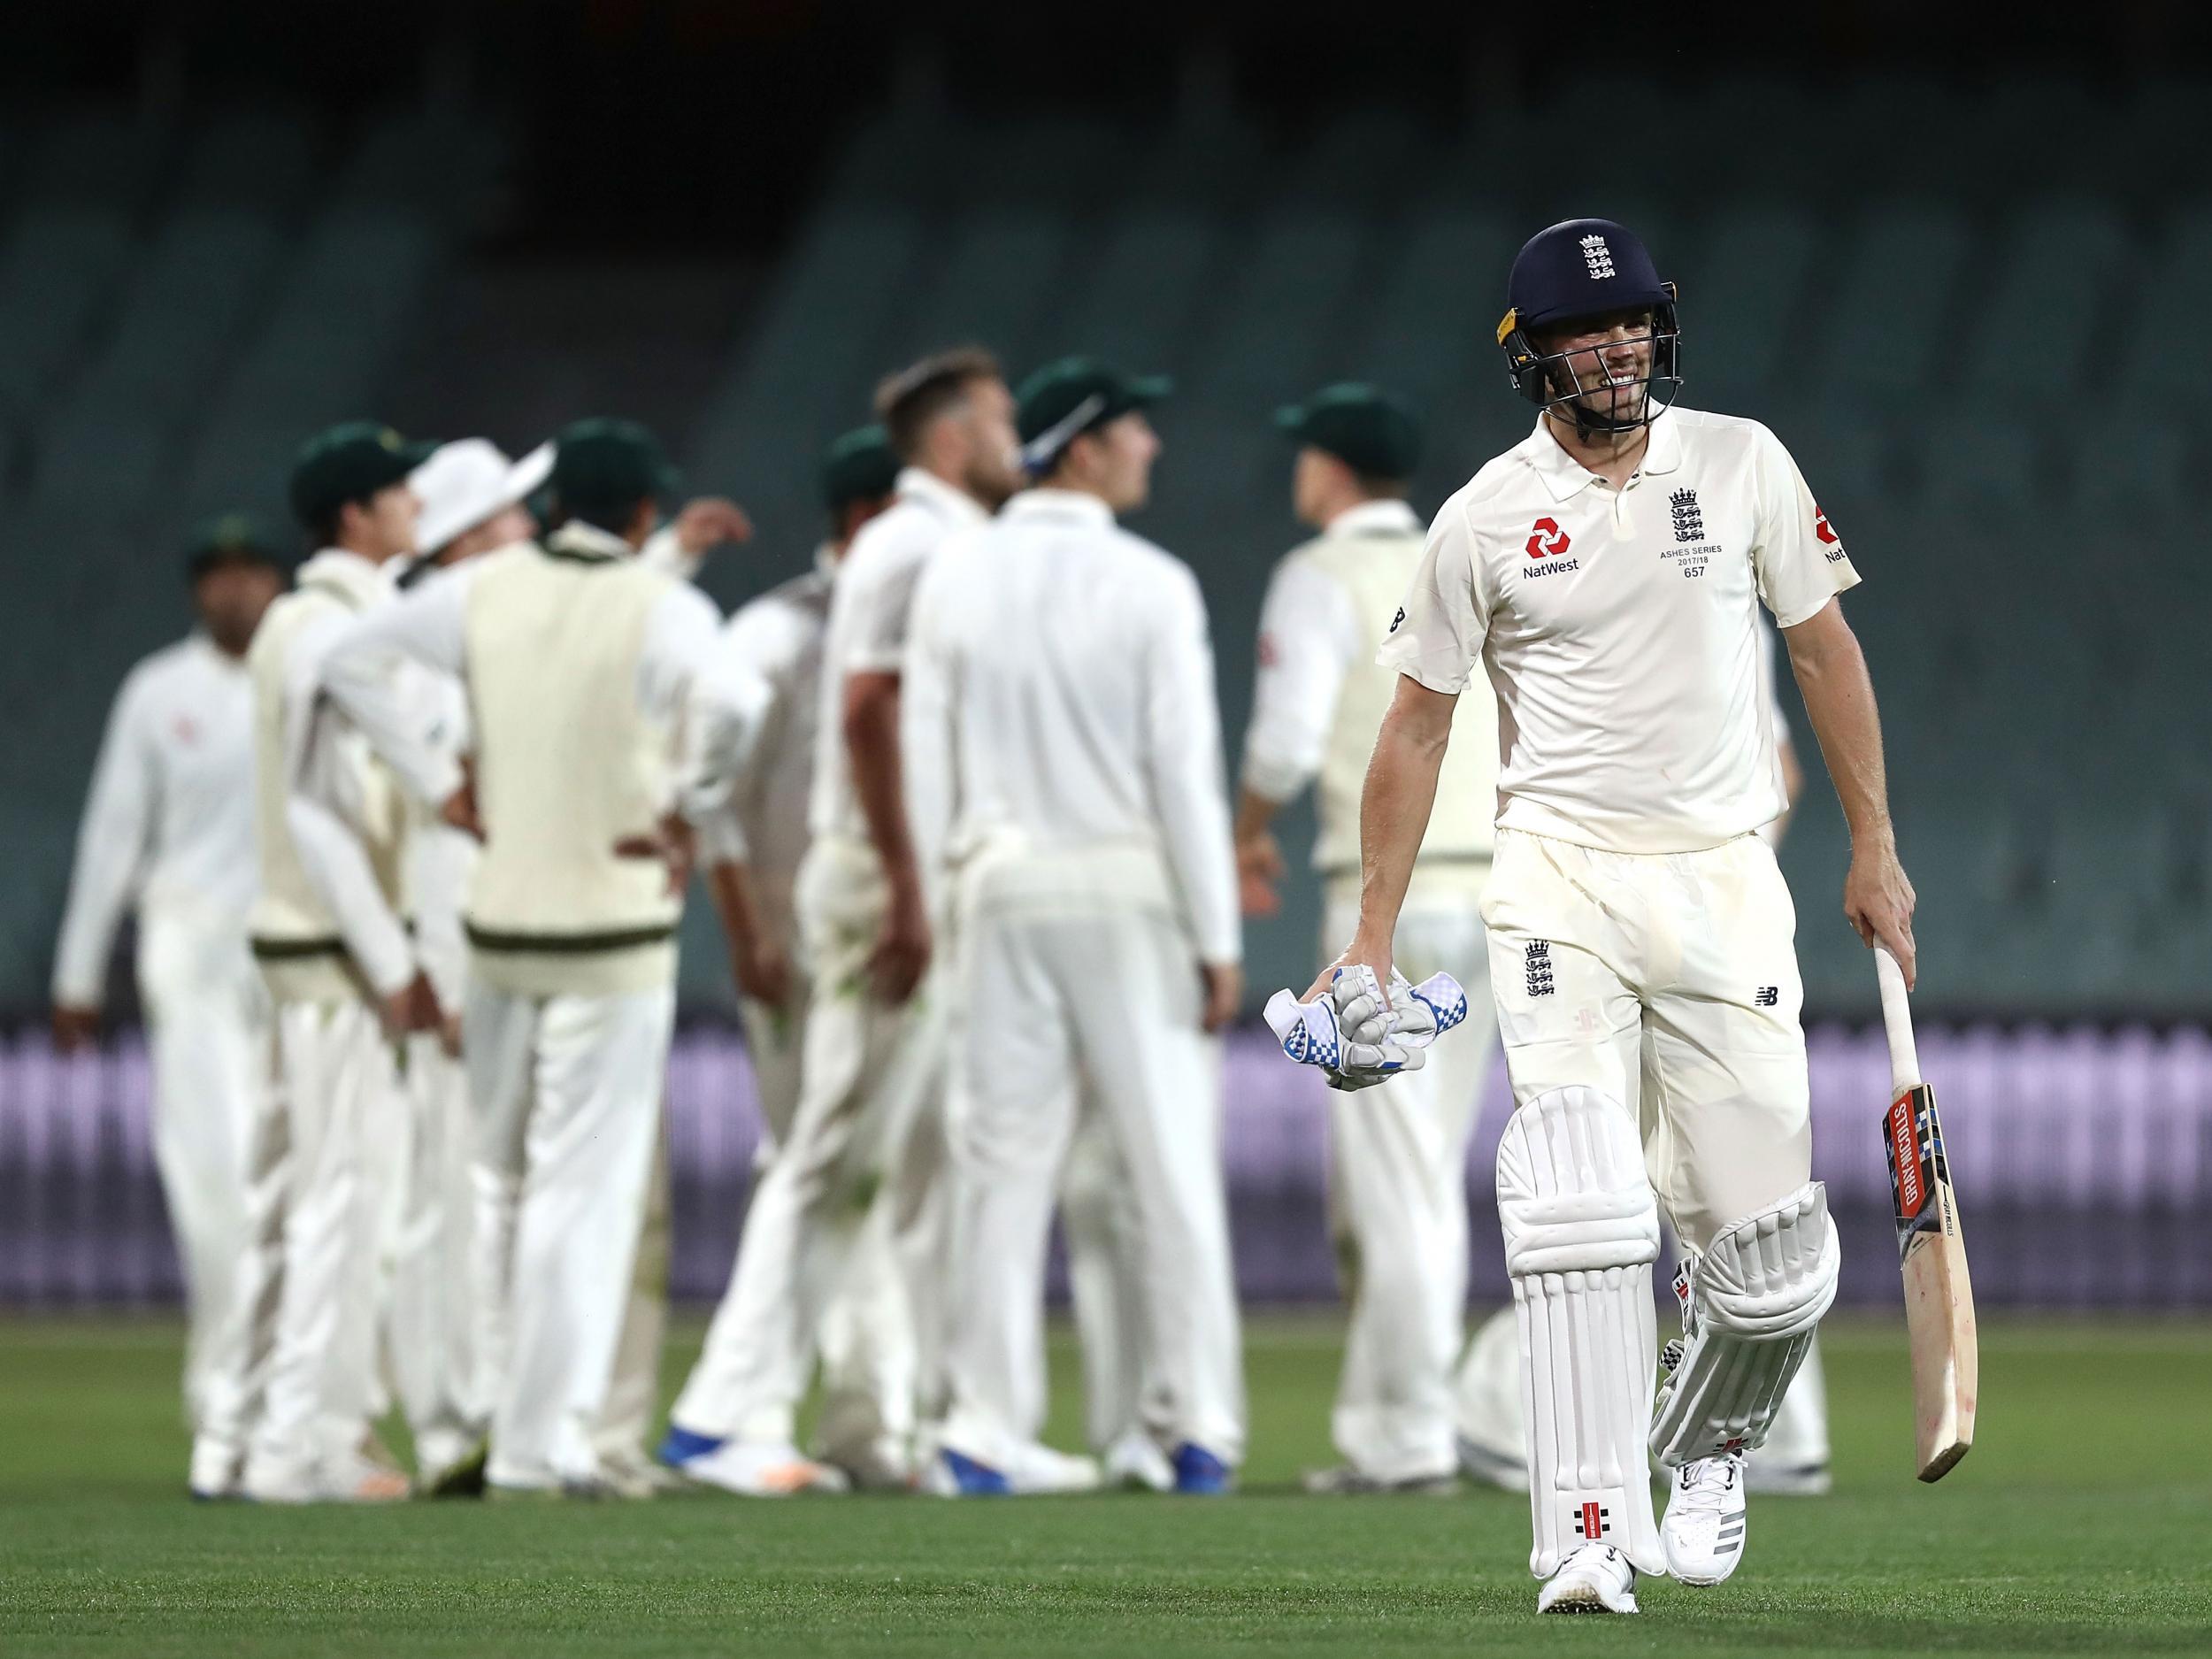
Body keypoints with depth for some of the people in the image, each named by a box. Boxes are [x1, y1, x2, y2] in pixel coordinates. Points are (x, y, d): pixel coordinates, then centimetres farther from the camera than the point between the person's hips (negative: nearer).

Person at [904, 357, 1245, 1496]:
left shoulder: (955, 577, 3)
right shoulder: (1151, 588, -9)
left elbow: (926, 757, 4)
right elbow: (1185, 771, -10)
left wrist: (940, 903, 12)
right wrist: (1218, 942, -5)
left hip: (997, 890, 4)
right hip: (1129, 889, -4)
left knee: (1004, 1158, 6)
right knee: (1174, 1162, 4)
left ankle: (986, 1433, 4)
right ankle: (1198, 1426, 4)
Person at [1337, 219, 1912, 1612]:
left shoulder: (1741, 464, 4)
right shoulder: (1485, 520, 0)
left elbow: (1825, 649, 11)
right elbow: (1418, 725, 7)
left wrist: (1876, 850, 8)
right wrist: (1373, 936, 3)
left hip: (1724, 878, 2)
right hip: (1561, 881, -2)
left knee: (1771, 1244, -1)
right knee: (1582, 1210, -17)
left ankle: (1708, 1448, 29)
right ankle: (1592, 1535, -18)